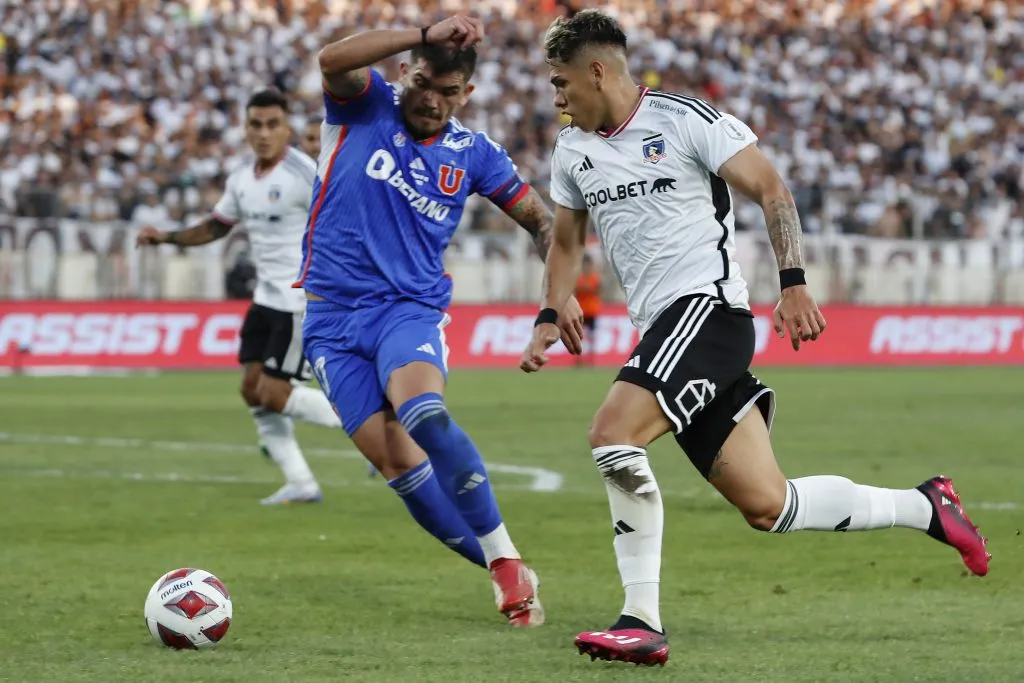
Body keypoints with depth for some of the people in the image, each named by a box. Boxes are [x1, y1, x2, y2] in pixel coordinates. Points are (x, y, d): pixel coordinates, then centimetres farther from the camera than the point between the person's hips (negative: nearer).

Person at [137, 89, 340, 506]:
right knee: (253, 391, 4)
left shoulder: (304, 174, -16)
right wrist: (166, 238, 11)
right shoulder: (241, 179, 8)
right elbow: (216, 227, 23)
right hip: (266, 297, 8)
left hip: (303, 301, -8)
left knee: (275, 395, -11)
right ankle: (300, 484, 12)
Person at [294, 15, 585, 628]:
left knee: (424, 414, -32)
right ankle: (510, 577, -1)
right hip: (333, 317, 1)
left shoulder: (473, 154, 6)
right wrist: (426, 36, -28)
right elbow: (332, 60, -22)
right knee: (398, 462, -11)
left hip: (411, 310, -1)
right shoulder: (365, 106, 1)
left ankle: (506, 560, -25)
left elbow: (541, 218, 15)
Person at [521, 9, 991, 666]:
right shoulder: (573, 149, 15)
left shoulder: (685, 119, -7)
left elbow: (770, 188, -8)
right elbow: (567, 242, 28)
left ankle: (642, 622, -22)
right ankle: (924, 506, 21)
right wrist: (549, 319, 13)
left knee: (613, 434, -25)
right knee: (766, 504, 3)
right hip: (665, 332, 8)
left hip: (709, 305, -8)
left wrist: (793, 282, -17)